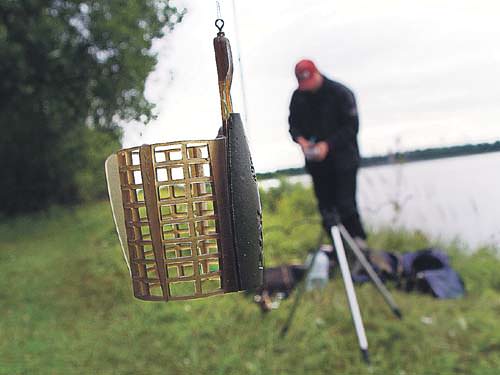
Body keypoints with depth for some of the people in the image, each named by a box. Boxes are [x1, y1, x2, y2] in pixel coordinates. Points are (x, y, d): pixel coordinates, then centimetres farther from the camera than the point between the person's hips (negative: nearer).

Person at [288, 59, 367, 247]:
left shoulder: (340, 93, -9)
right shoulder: (298, 96, 5)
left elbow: (351, 126, -10)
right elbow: (293, 124, 12)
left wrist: (328, 144, -20)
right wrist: (301, 139, -11)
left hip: (342, 158, -4)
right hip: (316, 161, 5)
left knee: (346, 204, -10)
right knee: (325, 206, 7)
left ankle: (359, 242, 5)